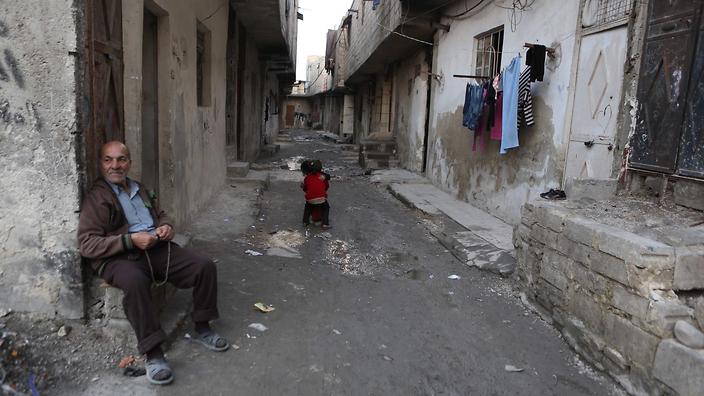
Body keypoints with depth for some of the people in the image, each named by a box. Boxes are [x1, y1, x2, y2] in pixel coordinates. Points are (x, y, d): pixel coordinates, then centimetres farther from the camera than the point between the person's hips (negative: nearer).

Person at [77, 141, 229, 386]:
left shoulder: (139, 189, 21)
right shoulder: (96, 197, -1)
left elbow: (161, 215, 31)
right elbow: (86, 245, -8)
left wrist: (166, 226, 5)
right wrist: (130, 240, -18)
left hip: (157, 249, 6)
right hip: (120, 257, -6)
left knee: (205, 265, -11)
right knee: (135, 282, -40)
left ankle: (202, 328, 6)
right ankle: (153, 353, -31)